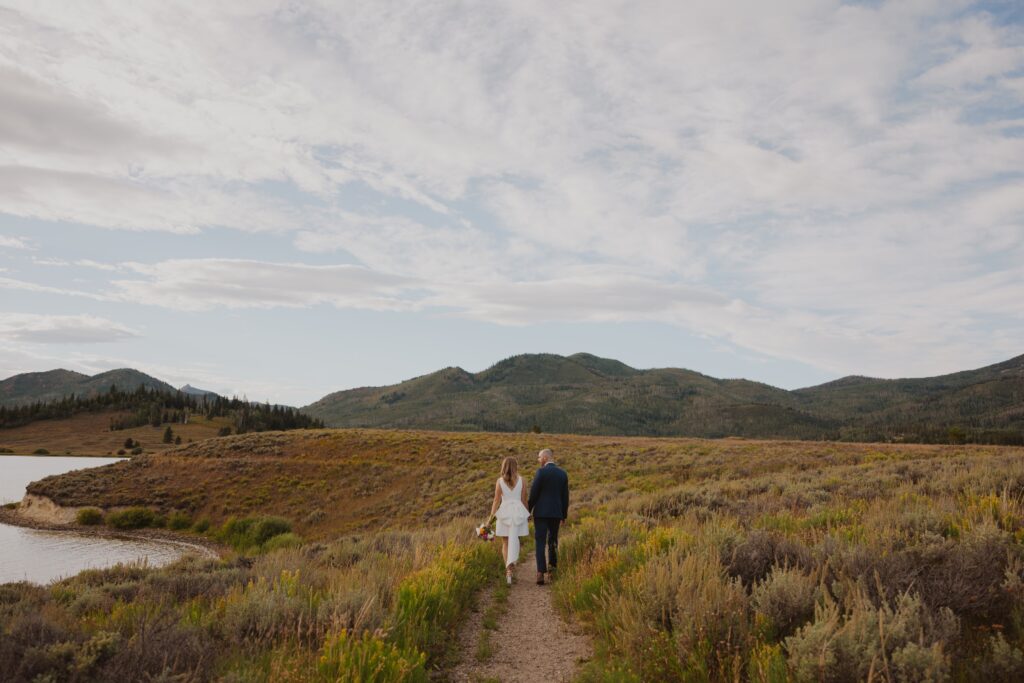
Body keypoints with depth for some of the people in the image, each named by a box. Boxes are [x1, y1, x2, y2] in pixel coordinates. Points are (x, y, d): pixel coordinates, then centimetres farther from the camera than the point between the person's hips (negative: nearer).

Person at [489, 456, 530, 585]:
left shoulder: (499, 481, -2)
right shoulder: (521, 480, 0)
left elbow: (496, 501, -3)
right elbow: (524, 499, 3)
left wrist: (491, 517, 2)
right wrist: (527, 515, 15)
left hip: (504, 513, 0)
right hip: (518, 513, 0)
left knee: (505, 543, 14)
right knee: (513, 542, -4)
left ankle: (508, 570, 16)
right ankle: (510, 566, -25)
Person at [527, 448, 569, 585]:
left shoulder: (541, 472, -10)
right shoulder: (563, 473, 6)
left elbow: (533, 494, -10)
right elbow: (565, 497, 8)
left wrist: (528, 511, 2)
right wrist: (564, 516, 16)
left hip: (541, 512, -4)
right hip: (556, 513, 4)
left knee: (540, 543, -3)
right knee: (553, 541, 19)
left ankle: (541, 573, -13)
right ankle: (552, 569, 21)